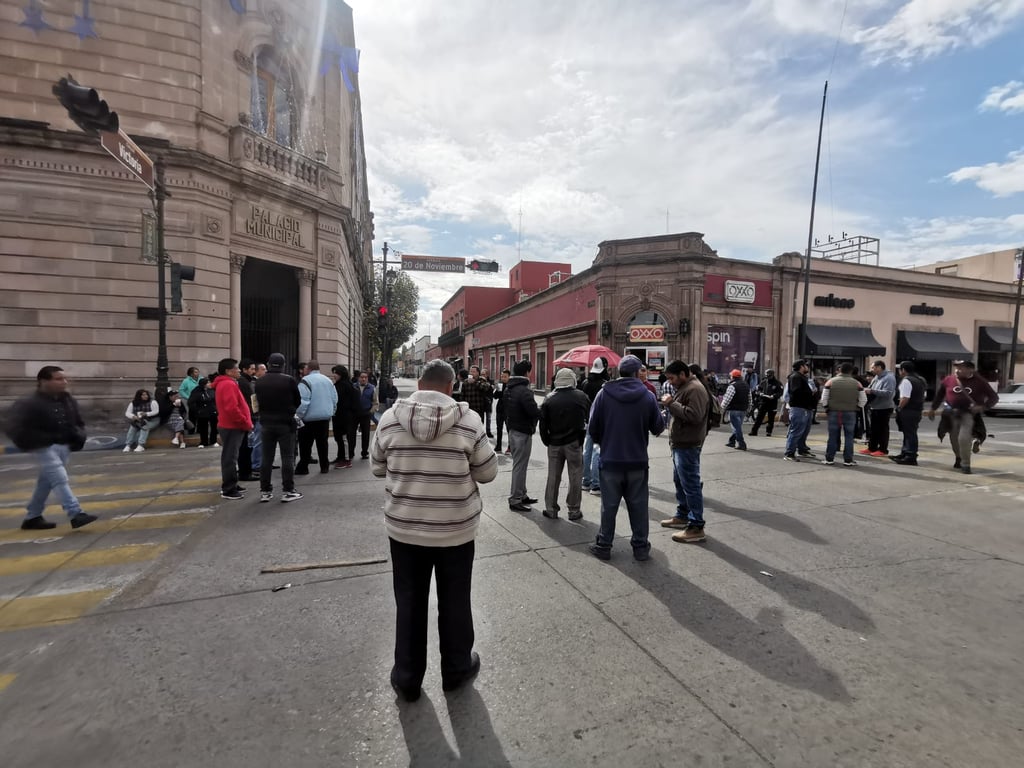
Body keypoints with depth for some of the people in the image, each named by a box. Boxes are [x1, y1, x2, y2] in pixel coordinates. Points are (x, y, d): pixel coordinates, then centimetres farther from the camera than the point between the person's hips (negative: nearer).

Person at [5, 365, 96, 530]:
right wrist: (45, 439, -21)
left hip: (63, 446, 7)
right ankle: (75, 514, -20)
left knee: (46, 482, 16)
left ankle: (32, 518, 29)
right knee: (60, 480, -16)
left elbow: (78, 423, 17)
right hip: (44, 448, -7)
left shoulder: (68, 400, 7)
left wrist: (78, 435, -4)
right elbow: (15, 428, -16)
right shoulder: (30, 403, -14)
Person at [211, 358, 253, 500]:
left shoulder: (226, 383, 18)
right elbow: (232, 409, -26)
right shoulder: (228, 384, -16)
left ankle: (230, 485, 24)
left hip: (231, 426, 11)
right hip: (232, 427, -11)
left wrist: (245, 423, 13)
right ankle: (228, 490, 0)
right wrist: (246, 423, -16)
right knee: (230, 458, -5)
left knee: (230, 457, 16)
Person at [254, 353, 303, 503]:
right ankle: (288, 491, 2)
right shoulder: (289, 380, -11)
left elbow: (258, 402, 7)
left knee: (266, 458, 10)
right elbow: (298, 401, -2)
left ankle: (265, 491, 16)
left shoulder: (259, 382, 1)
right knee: (287, 458, 1)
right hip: (286, 423, -4)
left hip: (266, 423, 4)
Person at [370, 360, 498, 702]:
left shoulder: (390, 418, -7)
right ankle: (456, 670, 36)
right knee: (454, 601, 18)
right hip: (456, 528, -1)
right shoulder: (468, 421, -14)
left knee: (409, 603, 18)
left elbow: (378, 468, 5)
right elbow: (488, 472, -6)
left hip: (404, 526, 2)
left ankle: (407, 677, 33)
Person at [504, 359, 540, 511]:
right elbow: (534, 411, -25)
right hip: (523, 433, -9)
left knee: (519, 465, 18)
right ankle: (515, 500, 5)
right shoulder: (524, 390, -21)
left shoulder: (508, 389, 9)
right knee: (520, 466, -2)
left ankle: (522, 495, 28)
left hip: (512, 431, 10)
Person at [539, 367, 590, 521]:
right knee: (575, 478, 8)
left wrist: (547, 441, 6)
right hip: (574, 443, -1)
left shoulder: (549, 399, -3)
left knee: (553, 477, 11)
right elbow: (589, 417, 5)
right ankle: (574, 511, 14)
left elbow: (543, 424, -3)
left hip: (554, 443, 2)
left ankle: (551, 509, 17)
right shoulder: (581, 397, -5)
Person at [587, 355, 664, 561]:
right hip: (638, 461, 1)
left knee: (609, 505, 10)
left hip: (610, 460, 0)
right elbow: (658, 428, -2)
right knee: (638, 505, 13)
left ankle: (603, 545, 19)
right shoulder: (647, 396, -7)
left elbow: (593, 428, -6)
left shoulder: (604, 393, -8)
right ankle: (640, 546, 22)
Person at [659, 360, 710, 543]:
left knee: (690, 485, -6)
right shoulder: (684, 387, 16)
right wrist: (670, 403, 9)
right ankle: (682, 515, 34)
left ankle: (696, 527, 0)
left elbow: (694, 416, -28)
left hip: (687, 446, -11)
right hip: (680, 444, 11)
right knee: (680, 482, 20)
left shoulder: (695, 389, -17)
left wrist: (672, 403, -23)